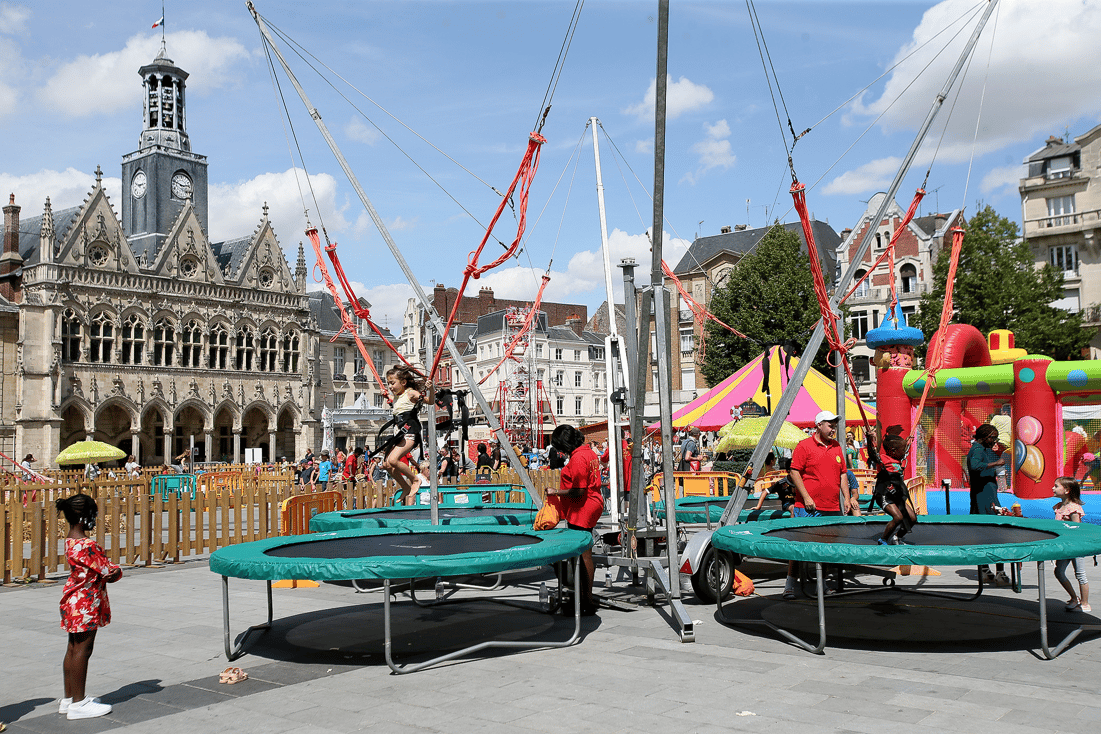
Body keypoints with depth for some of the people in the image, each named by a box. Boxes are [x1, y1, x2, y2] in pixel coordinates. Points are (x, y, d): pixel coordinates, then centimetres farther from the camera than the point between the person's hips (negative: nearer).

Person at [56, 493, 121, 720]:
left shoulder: (70, 542, 8)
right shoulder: (88, 546, -23)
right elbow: (111, 572, -17)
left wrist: (108, 573, -7)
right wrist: (117, 571, 4)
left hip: (74, 600, 10)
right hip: (86, 604, -10)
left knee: (73, 649, 16)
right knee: (82, 650, -2)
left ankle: (69, 698, 25)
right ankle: (78, 703, 5)